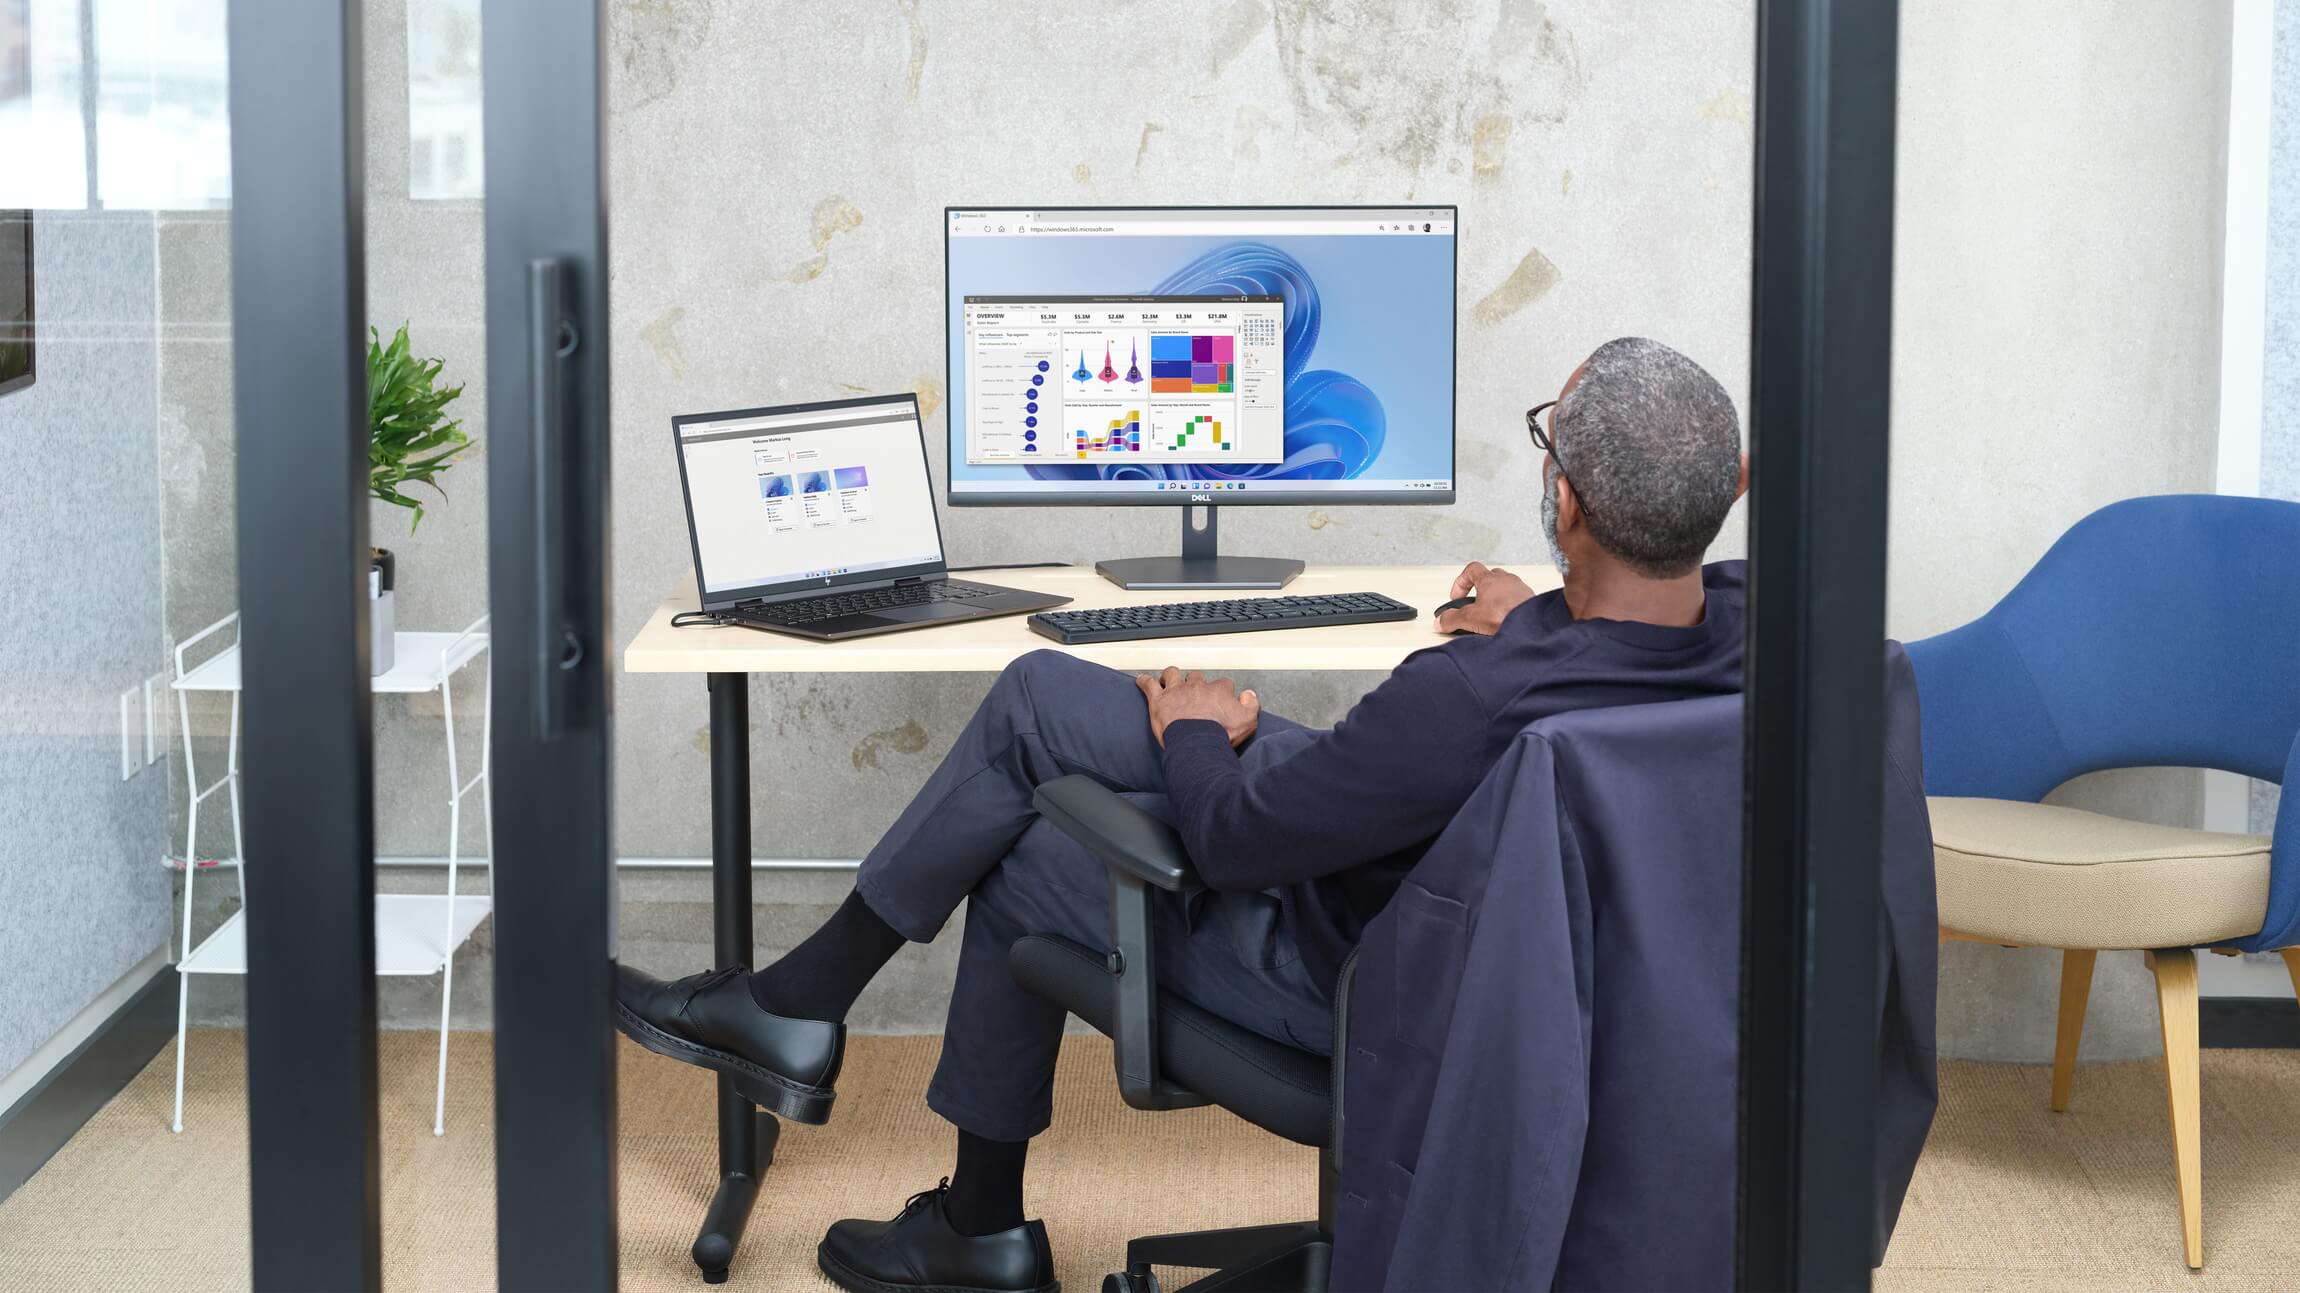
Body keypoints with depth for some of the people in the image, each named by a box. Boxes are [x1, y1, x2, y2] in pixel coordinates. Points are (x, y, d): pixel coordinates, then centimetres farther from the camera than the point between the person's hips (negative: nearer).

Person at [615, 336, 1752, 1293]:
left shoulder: (1469, 703, -41)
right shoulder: (1740, 619, -18)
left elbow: (1235, 840, -24)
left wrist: (1197, 735, -4)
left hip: (1354, 982, -8)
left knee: (1017, 866, 16)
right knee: (1037, 699, 7)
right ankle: (802, 1002, 21)